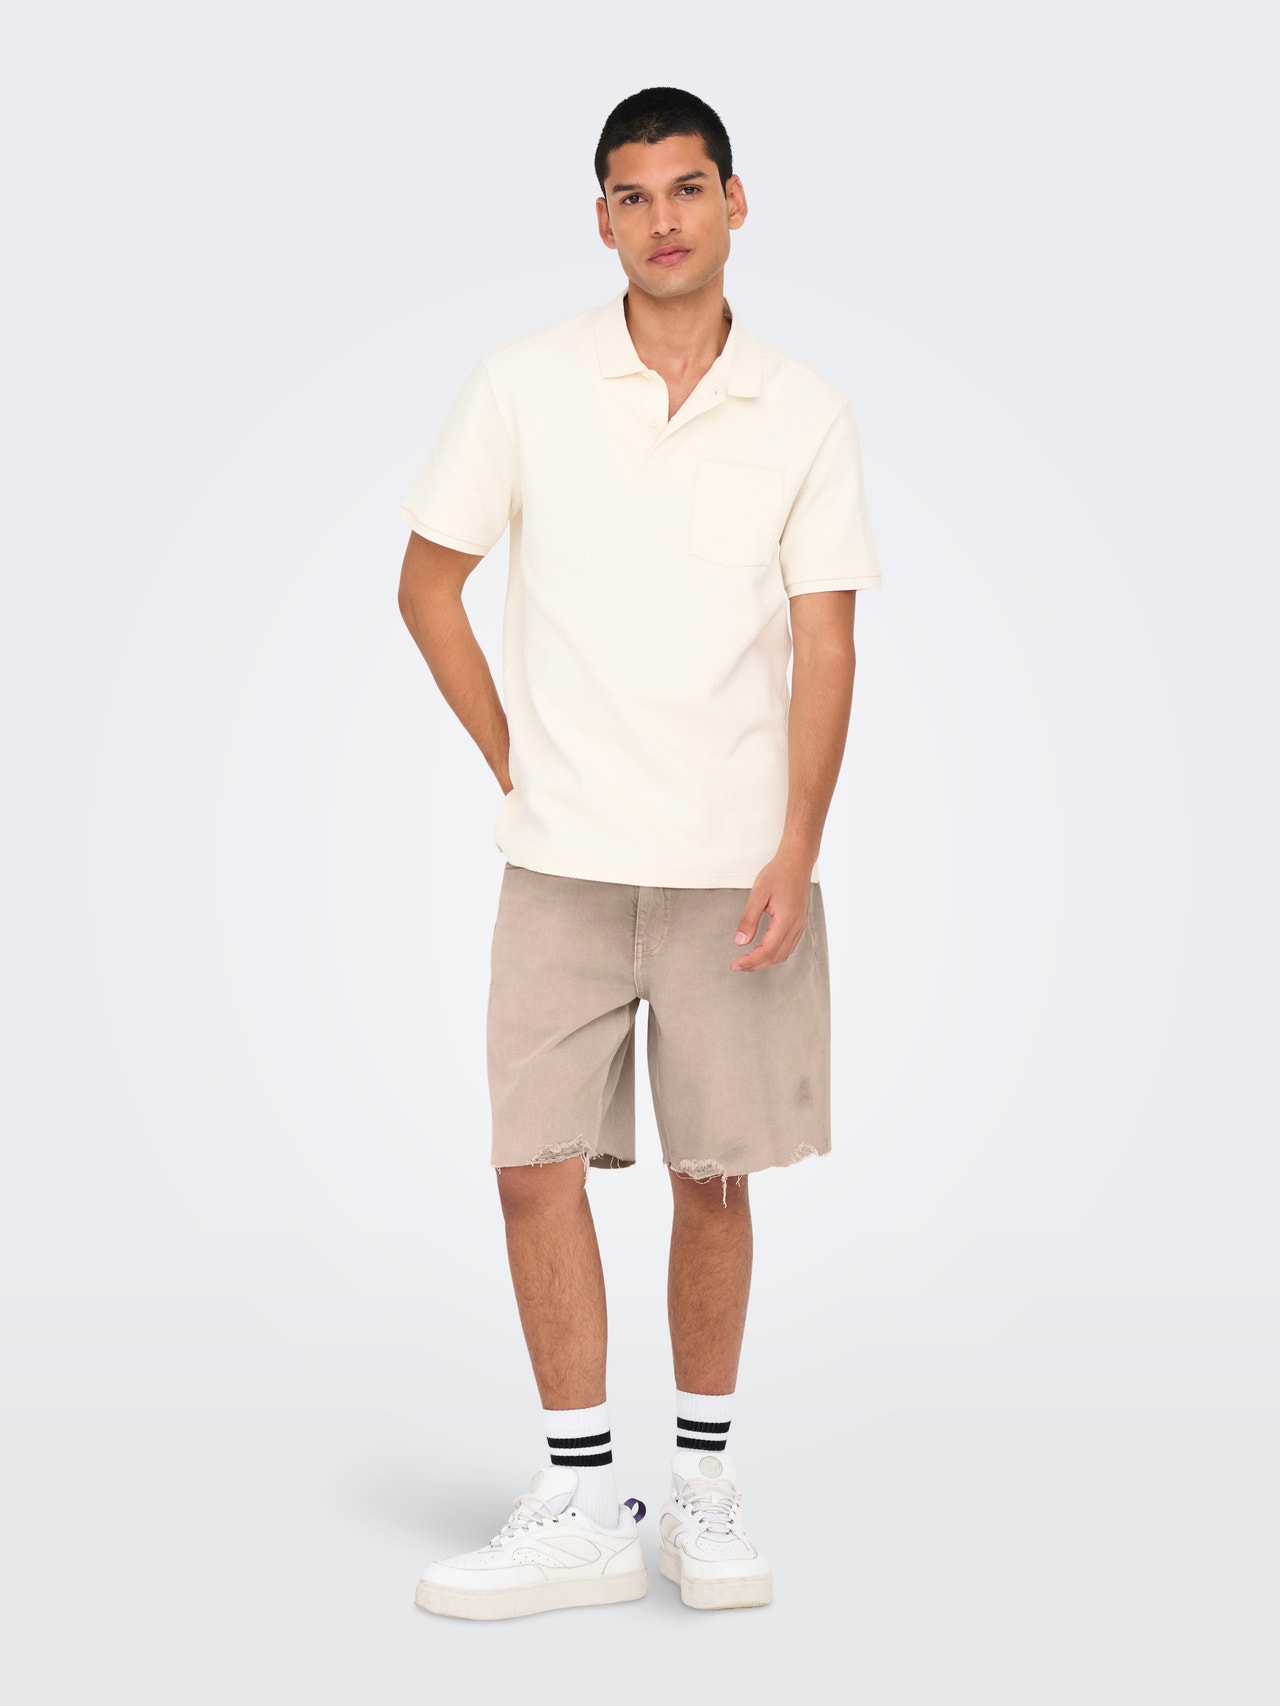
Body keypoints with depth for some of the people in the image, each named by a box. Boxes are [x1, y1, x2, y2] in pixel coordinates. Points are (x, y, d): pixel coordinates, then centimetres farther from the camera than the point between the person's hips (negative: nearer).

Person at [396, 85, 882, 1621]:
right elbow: (427, 582, 10)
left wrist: (798, 844, -10)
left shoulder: (803, 415, 3)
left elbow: (824, 645, 0)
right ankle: (582, 1509, 10)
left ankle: (705, 1492, 22)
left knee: (715, 1178, 6)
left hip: (738, 862, 0)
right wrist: (512, 754, 4)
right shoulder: (522, 386, 2)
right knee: (536, 1166, -2)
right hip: (564, 860, 0)